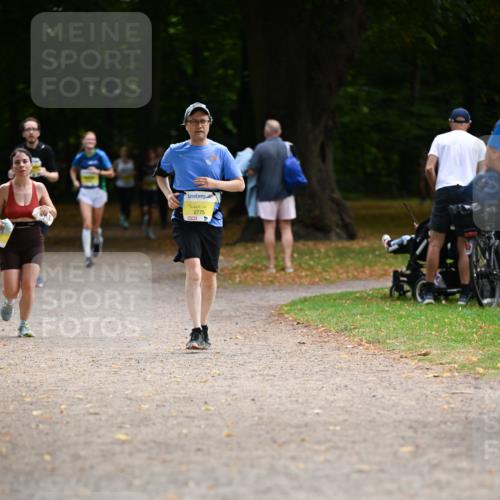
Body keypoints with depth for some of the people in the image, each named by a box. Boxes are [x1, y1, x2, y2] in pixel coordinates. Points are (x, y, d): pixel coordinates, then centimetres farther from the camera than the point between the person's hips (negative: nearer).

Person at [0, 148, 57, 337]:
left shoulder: (39, 188, 1)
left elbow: (54, 213, 11)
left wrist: (47, 209, -11)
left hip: (33, 242, 1)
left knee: (28, 284, -12)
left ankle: (24, 325, 6)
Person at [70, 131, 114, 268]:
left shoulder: (100, 155, -9)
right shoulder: (79, 157, -2)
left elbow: (111, 174, -5)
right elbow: (73, 170, 19)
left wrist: (99, 172, -21)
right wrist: (75, 181, 0)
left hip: (99, 192, -1)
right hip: (85, 192, 1)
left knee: (95, 226, 9)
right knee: (87, 224, -13)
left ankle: (98, 239, 46)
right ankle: (87, 256, -12)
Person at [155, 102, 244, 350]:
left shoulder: (220, 152, 4)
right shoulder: (175, 151, 4)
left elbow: (239, 184, 5)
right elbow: (160, 174, 23)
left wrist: (214, 184, -12)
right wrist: (168, 195, 4)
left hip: (211, 220, 2)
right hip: (184, 218, -2)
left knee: (209, 276, 11)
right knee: (194, 272, -19)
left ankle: (203, 326, 29)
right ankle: (196, 332, -24)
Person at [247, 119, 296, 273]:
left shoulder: (261, 148, -11)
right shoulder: (288, 147, 3)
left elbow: (251, 171, -12)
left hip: (267, 193, -3)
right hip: (286, 192, 3)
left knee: (269, 228, 1)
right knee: (286, 228, 7)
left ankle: (271, 264, 2)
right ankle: (288, 263, 0)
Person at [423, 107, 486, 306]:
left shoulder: (441, 139, 10)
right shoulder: (478, 143, 14)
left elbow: (429, 169, 0)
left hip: (445, 191, -1)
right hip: (469, 193, 1)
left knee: (435, 242, 1)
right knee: (464, 245, 3)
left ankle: (429, 291, -3)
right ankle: (464, 293, 0)